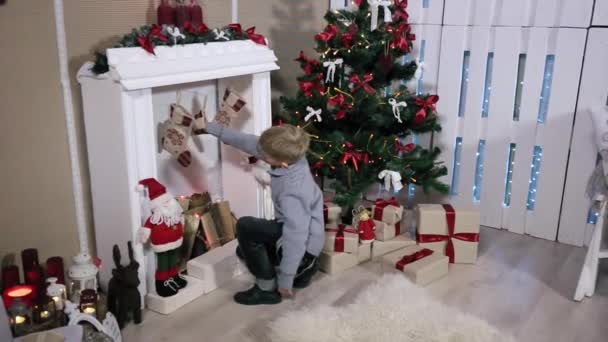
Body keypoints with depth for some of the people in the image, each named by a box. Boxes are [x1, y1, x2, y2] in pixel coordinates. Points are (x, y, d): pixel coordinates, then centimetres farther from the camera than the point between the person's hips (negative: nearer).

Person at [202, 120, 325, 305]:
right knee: (245, 251, 20)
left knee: (245, 227, -18)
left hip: (303, 243, -9)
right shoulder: (290, 155, -15)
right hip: (296, 230, 9)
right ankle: (304, 266, 19)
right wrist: (213, 128, -1)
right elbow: (251, 142, -4)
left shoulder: (292, 193, -38)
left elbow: (296, 238, -35)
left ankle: (267, 289, -5)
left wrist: (285, 281, -25)